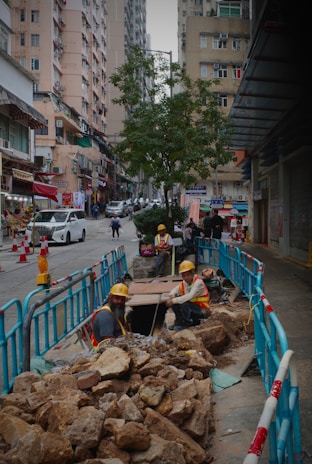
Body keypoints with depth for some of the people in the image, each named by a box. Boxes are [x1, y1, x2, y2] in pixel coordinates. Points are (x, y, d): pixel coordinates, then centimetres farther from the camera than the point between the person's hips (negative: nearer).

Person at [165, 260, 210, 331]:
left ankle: (187, 323, -7)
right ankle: (179, 321, 5)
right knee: (175, 303, -8)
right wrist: (172, 296, -18)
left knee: (185, 304, -31)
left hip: (203, 311, -7)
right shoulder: (184, 283, 0)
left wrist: (174, 300, -34)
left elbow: (190, 296, -34)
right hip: (191, 308, 7)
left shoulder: (199, 282, -21)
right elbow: (174, 290, 8)